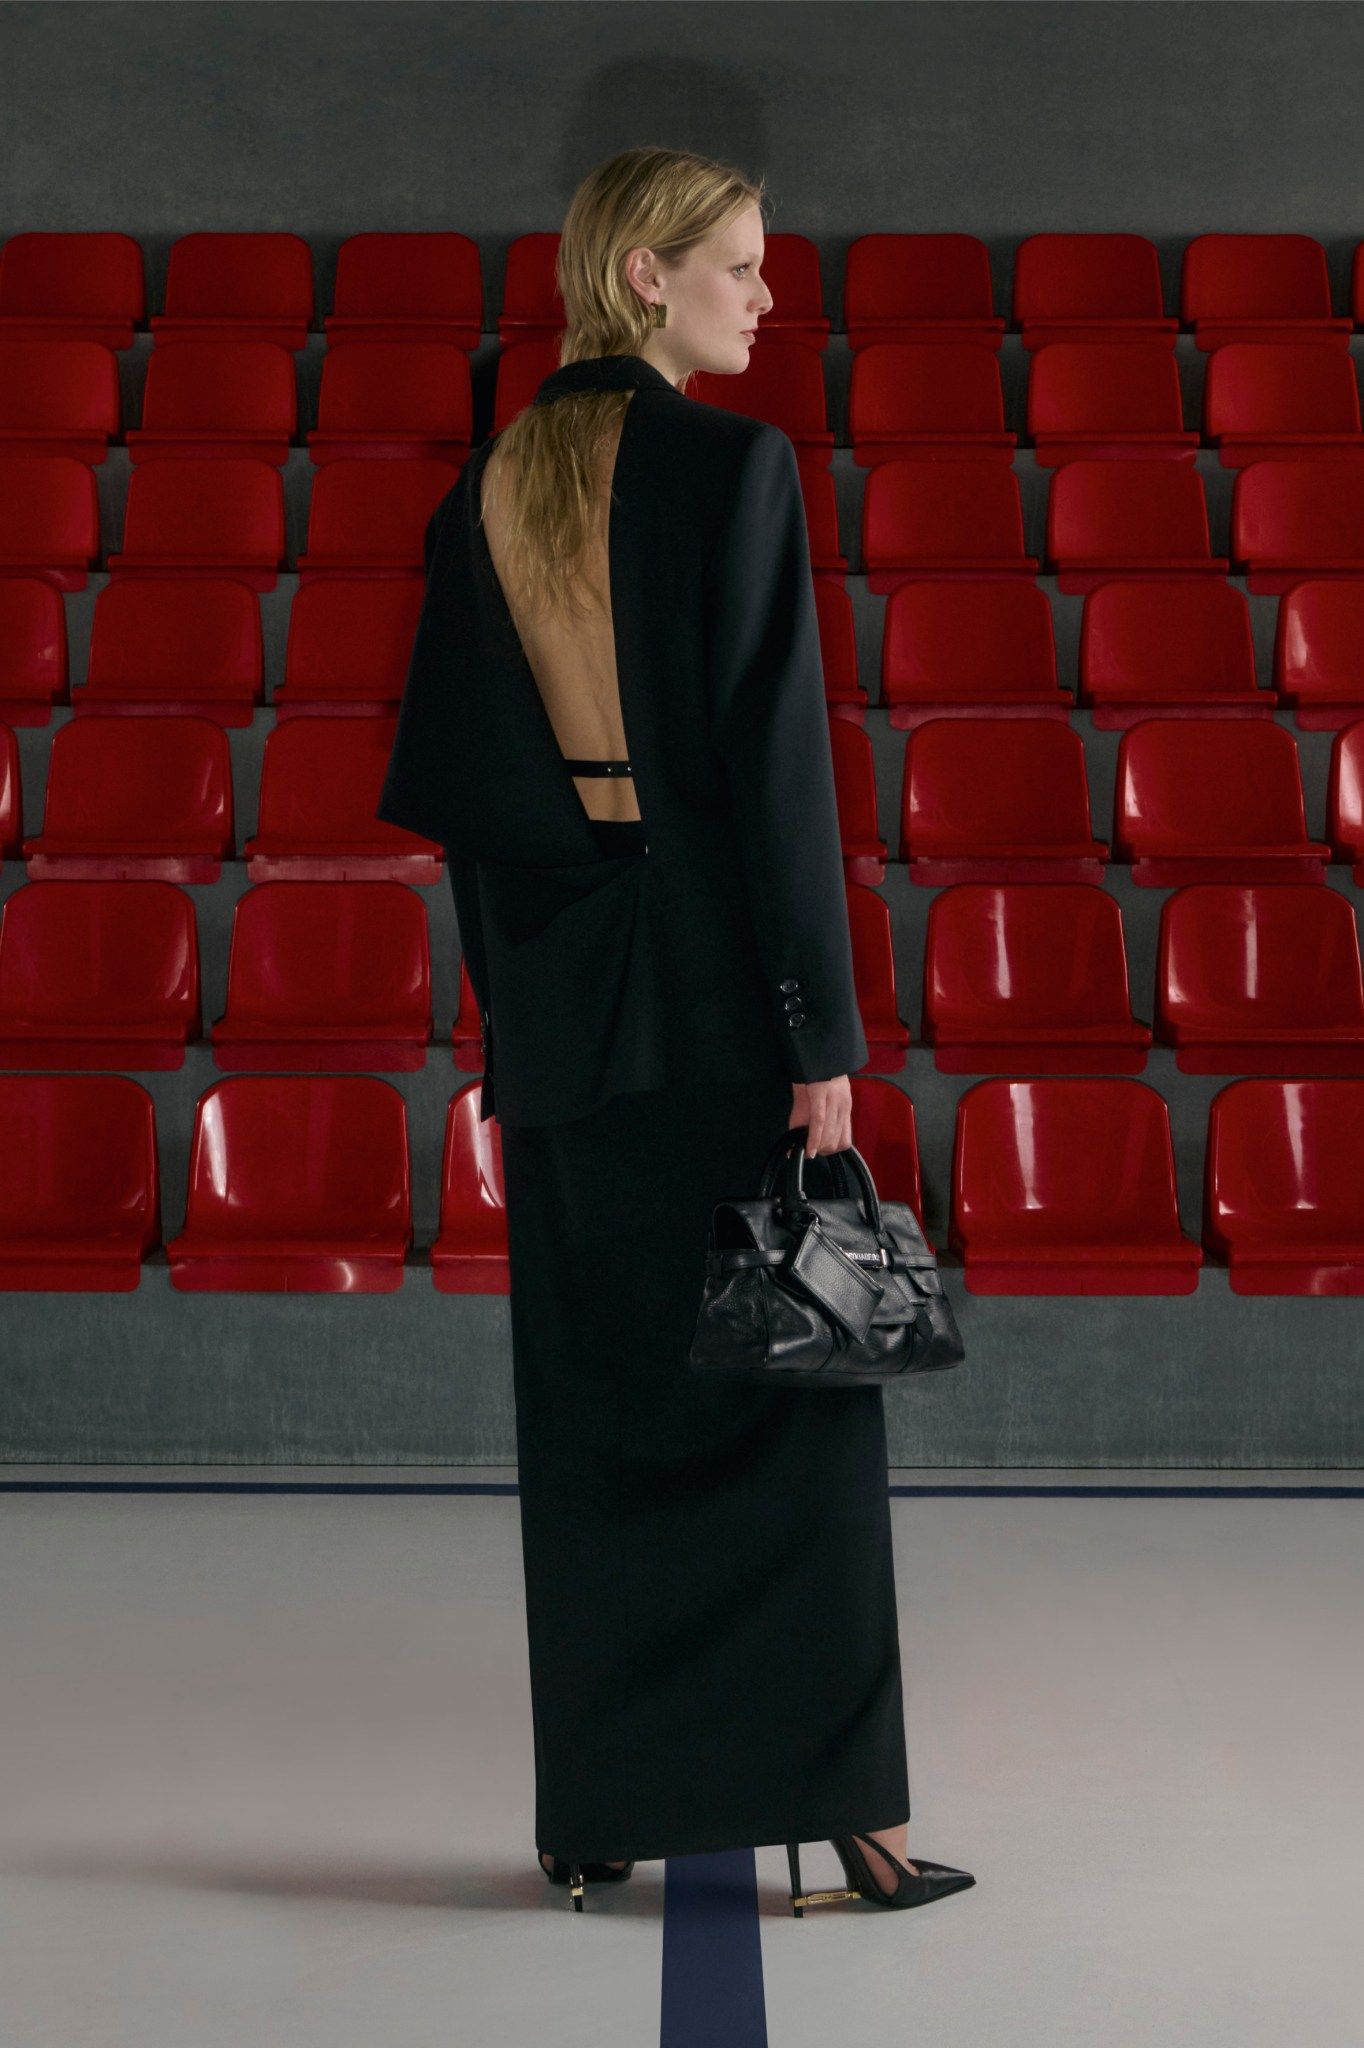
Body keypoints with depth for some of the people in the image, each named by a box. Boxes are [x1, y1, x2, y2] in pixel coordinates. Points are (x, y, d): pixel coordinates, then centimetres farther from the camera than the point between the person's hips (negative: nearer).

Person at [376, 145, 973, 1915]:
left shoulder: (487, 490, 9)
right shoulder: (735, 464, -8)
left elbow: (458, 793, 9)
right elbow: (779, 760, -14)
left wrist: (503, 1057, 15)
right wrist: (827, 1034, -11)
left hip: (562, 994, 5)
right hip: (721, 978, -5)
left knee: (589, 1407, 11)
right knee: (789, 1388, 3)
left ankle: (602, 1814, 19)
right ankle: (834, 1804, 8)